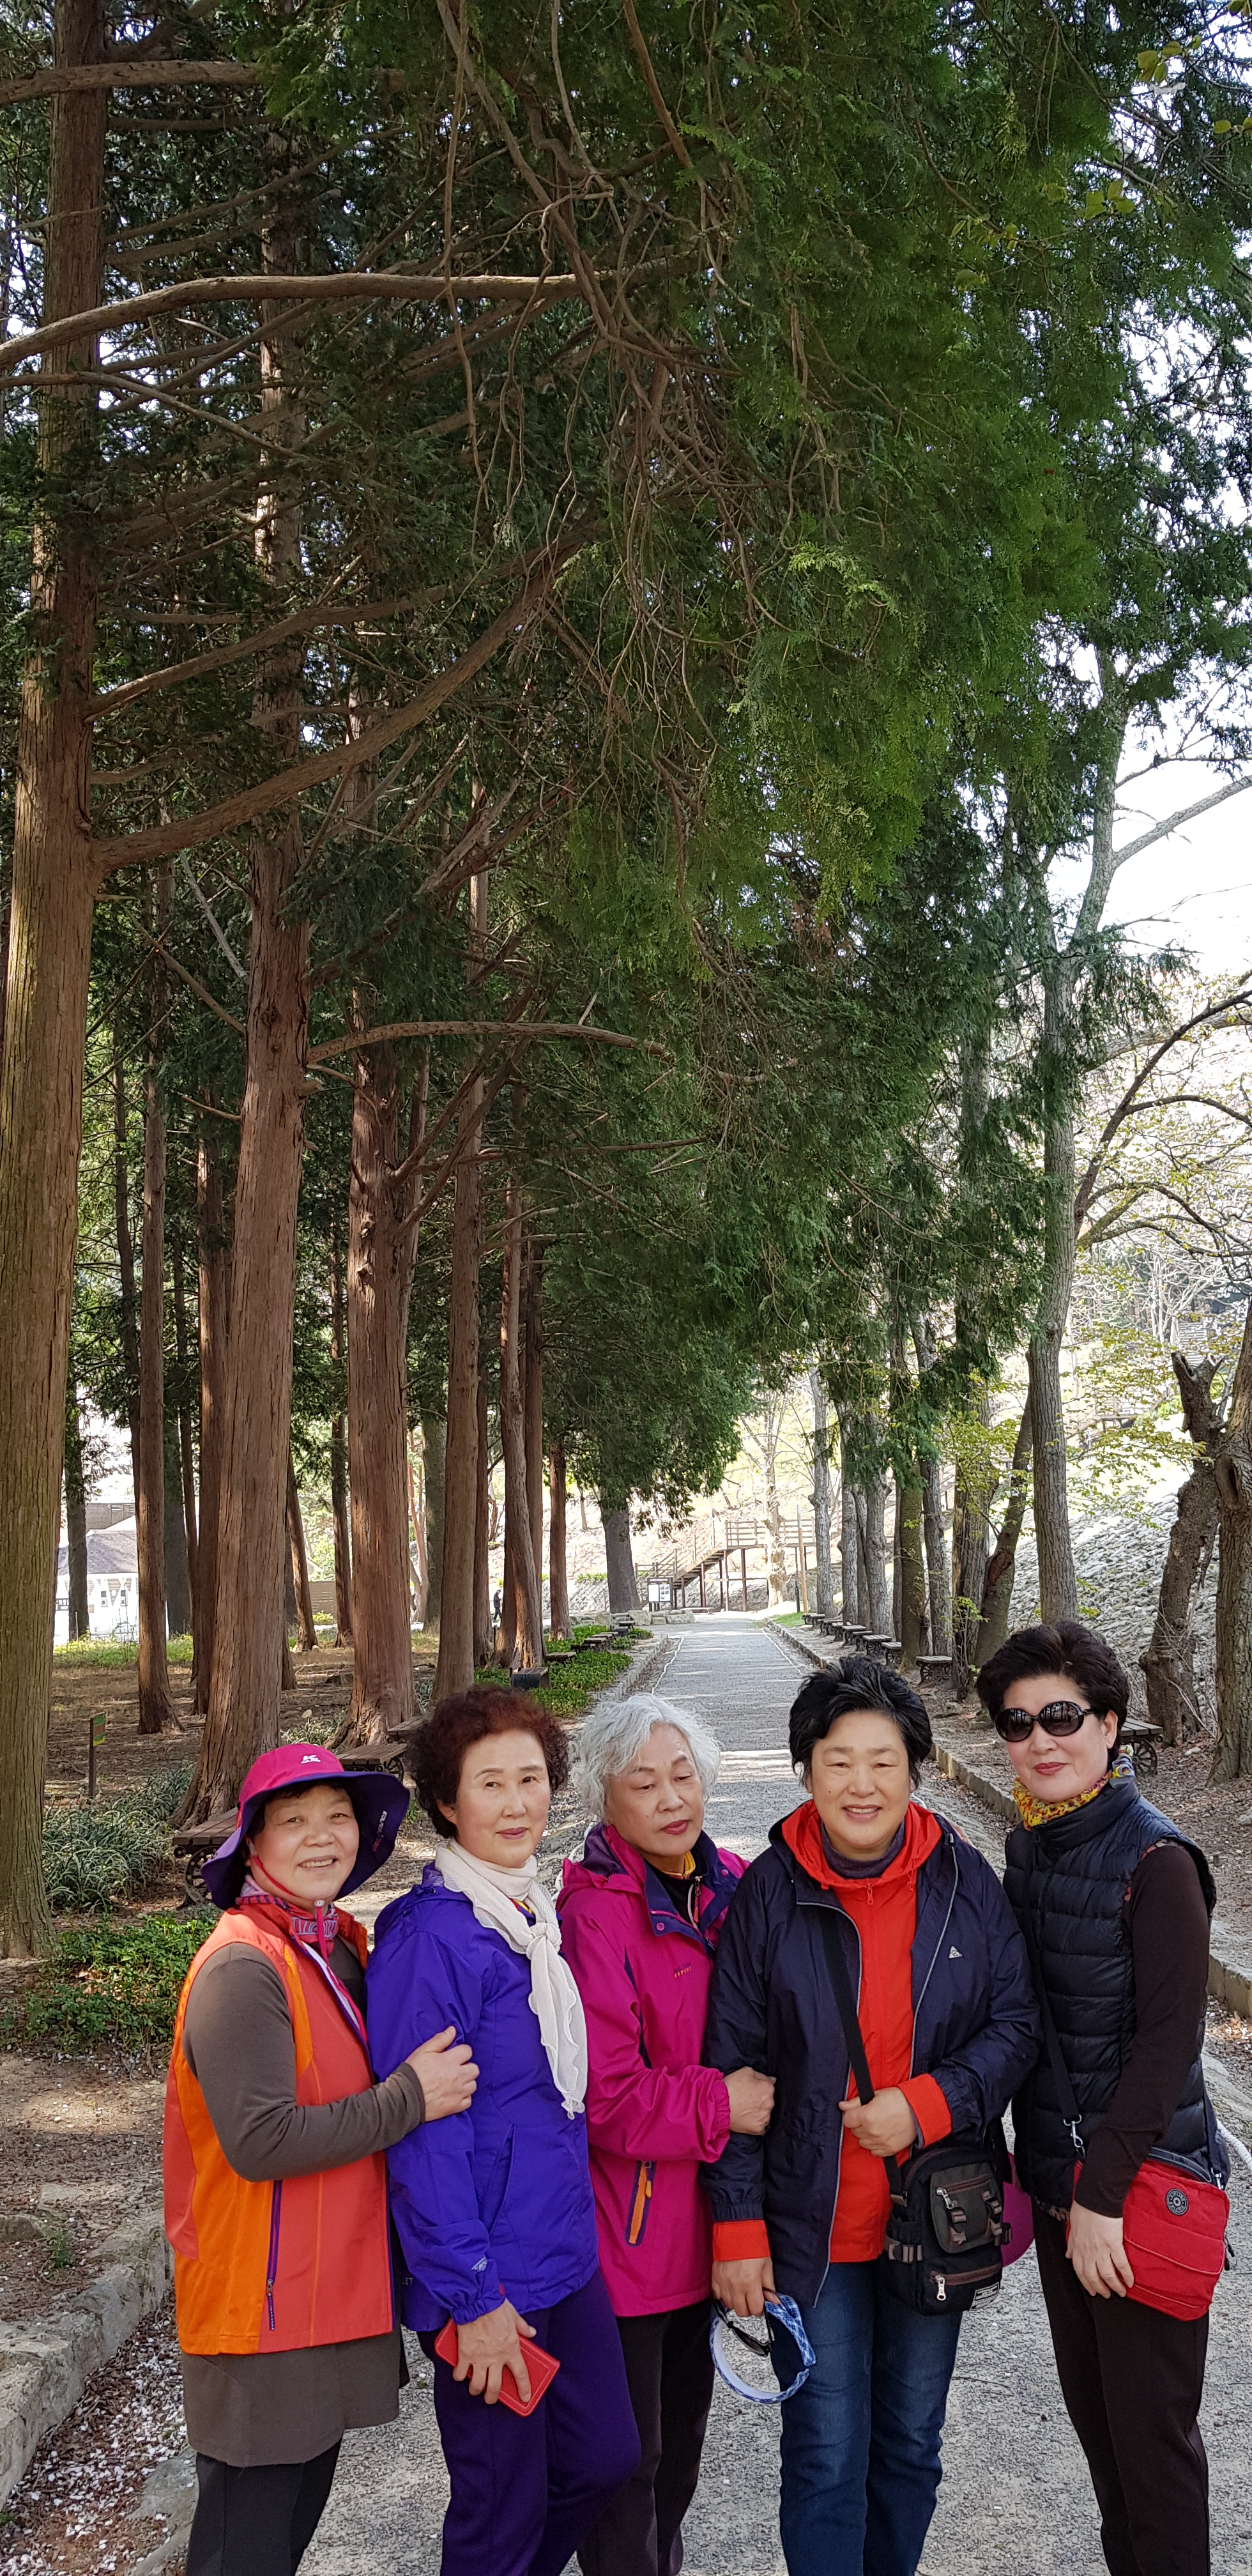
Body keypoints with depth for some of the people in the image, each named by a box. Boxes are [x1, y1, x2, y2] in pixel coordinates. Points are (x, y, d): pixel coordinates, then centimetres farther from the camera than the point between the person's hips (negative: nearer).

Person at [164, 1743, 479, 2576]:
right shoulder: (243, 1969, -22)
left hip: (333, 2283, 9)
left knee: (302, 2500, 22)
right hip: (264, 2306, -8)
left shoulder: (342, 1944, 6)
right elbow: (262, 2141, -26)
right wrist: (411, 2099, -22)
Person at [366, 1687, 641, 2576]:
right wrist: (473, 2297, -18)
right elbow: (422, 2130, -20)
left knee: (607, 2455, 18)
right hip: (488, 2276, -8)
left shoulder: (539, 1916, 5)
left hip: (565, 2249, 8)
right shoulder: (429, 1936, -20)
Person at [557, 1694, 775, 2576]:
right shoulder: (597, 1914, -22)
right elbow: (602, 2095, -24)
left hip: (702, 2221, 7)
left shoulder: (731, 1886, -1)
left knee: (684, 2423, 26)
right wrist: (717, 2105, -19)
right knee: (627, 2455, 8)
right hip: (627, 2230, -7)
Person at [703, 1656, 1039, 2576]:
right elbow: (732, 2069, -5)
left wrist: (928, 2104, -17)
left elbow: (1017, 2019, -1)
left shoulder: (963, 1878, -6)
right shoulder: (770, 1893, -10)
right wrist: (737, 2228, -6)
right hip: (813, 2224, -2)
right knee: (825, 2457, 6)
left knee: (911, 2445, 19)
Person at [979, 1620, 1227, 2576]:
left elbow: (1167, 2040, -19)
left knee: (1151, 2433, 7)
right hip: (1060, 2176, 7)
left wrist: (1102, 2193, -18)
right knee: (1091, 2409, 20)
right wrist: (1040, 2163, 10)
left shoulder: (1154, 1858, -19)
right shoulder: (1030, 1842, 3)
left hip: (1139, 2193, -7)